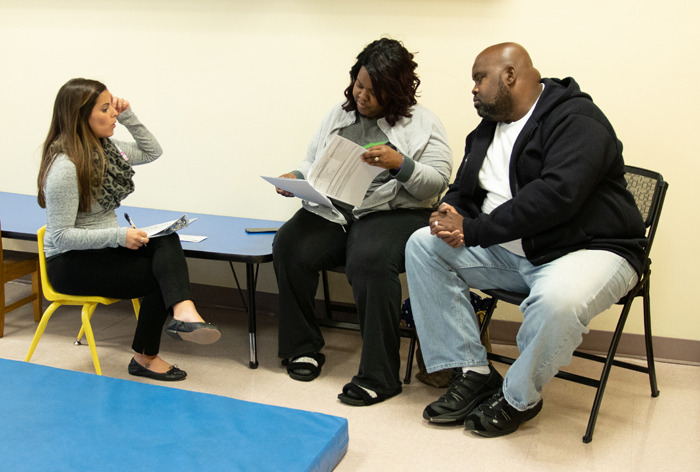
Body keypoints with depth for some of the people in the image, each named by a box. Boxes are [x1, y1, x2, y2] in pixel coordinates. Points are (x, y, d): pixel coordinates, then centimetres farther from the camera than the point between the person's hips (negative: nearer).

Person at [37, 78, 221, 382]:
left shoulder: (104, 149, 5)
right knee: (158, 276, -18)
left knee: (166, 241, -21)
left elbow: (152, 152, 16)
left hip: (102, 247, 8)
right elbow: (61, 236, -23)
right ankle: (144, 358, -2)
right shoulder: (65, 166, -22)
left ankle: (183, 313, -44)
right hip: (70, 263, -8)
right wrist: (119, 236, -27)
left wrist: (128, 117, 1)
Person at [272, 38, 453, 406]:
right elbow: (311, 162, 22)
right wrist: (295, 178, 0)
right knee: (289, 246, -25)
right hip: (331, 209, 5)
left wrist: (400, 164, -18)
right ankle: (303, 348, -6)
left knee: (370, 262, -36)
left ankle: (379, 376, -24)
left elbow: (437, 183, -2)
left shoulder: (422, 124, 6)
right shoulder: (338, 115, 20)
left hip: (392, 212, -4)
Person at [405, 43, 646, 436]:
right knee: (422, 246, -7)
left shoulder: (576, 119, -14)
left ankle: (519, 398, -9)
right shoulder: (487, 130, 14)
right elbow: (462, 193, 15)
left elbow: (557, 193, -29)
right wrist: (452, 220, -13)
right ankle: (474, 373, -8)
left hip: (588, 249, -8)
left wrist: (473, 231, -26)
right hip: (507, 252, 8)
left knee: (557, 299, -40)